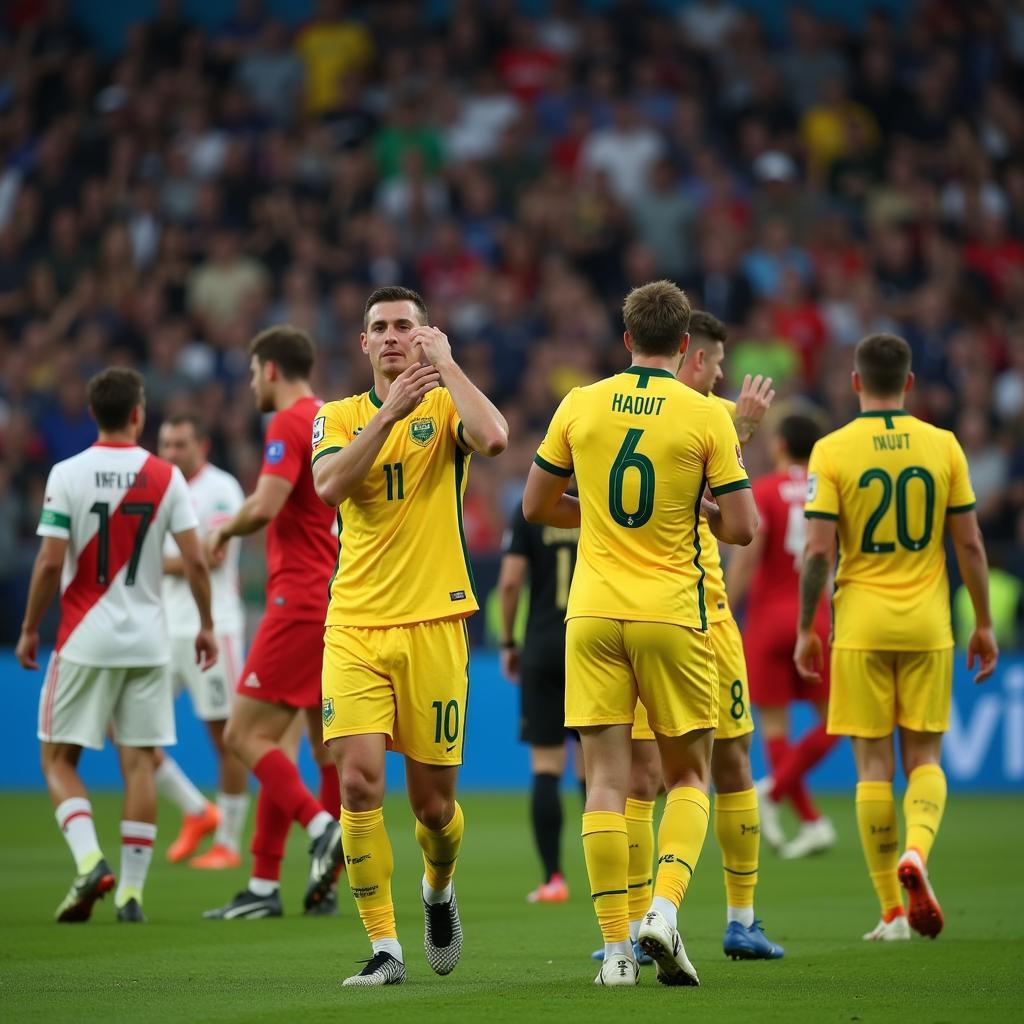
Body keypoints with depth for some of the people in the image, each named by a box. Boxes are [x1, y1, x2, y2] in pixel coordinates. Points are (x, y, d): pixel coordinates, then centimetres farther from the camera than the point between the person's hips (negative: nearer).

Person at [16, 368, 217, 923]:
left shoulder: (67, 475, -6)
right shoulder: (166, 477, -1)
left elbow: (50, 562, -8)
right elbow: (195, 560, -2)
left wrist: (29, 629, 3)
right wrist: (205, 624, 12)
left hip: (84, 640, -2)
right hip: (147, 641, 2)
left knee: (59, 758, 8)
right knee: (139, 762, 6)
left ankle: (89, 858, -13)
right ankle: (131, 891, 3)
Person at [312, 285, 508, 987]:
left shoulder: (446, 407, 3)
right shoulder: (340, 416, 10)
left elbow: (494, 438, -21)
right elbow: (329, 485, -11)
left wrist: (445, 363, -12)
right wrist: (389, 412, -19)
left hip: (433, 623, -1)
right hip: (354, 626, 1)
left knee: (433, 797, 3)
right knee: (358, 778, -13)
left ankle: (439, 891, 37)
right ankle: (385, 948, -6)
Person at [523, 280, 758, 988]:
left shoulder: (580, 406, 2)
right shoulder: (707, 416, -5)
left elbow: (536, 506, 10)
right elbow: (741, 529, -6)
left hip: (594, 612, 2)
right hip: (673, 613, -2)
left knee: (607, 779, 2)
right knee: (689, 776, 11)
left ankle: (616, 944, -4)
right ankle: (665, 907, -11)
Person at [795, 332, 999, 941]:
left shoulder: (832, 451, -5)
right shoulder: (943, 446, 1)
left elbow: (818, 550, -9)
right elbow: (970, 544, 2)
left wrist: (806, 629, 0)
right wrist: (984, 624, 11)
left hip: (860, 625, -1)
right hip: (928, 625, 1)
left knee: (874, 763, 5)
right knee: (924, 757, 11)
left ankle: (893, 911, 4)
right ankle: (917, 851, -19)